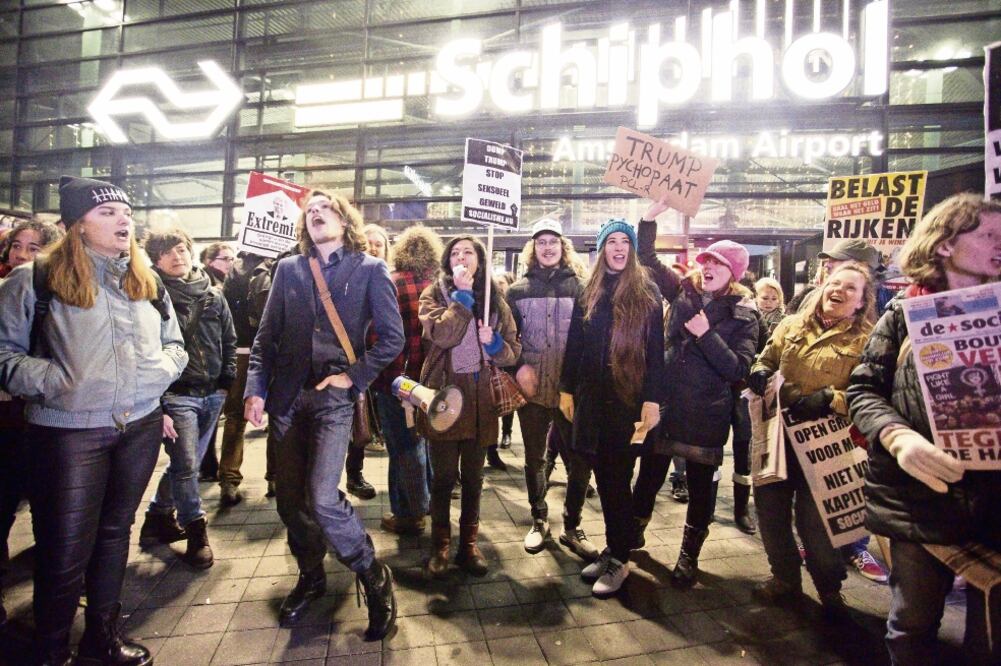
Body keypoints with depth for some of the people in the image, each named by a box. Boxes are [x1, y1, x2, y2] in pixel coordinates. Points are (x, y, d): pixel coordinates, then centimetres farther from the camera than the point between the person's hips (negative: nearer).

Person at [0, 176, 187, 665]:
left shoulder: (147, 282, 10)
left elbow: (174, 344, 15)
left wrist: (161, 369, -3)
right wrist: (49, 379, -18)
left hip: (141, 427, 5)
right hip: (68, 431, -4)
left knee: (114, 532, 17)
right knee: (65, 550, 3)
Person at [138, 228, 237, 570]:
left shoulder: (213, 295, 9)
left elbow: (229, 340, 16)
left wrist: (226, 381, 7)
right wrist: (156, 405, -14)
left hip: (212, 394, 5)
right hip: (176, 394, -5)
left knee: (185, 464, 16)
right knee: (186, 465, -6)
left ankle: (159, 516, 37)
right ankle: (196, 531, 11)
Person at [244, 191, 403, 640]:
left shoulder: (369, 269, -1)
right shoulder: (288, 270, 9)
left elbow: (392, 337, -4)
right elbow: (266, 335, 9)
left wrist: (355, 377, -8)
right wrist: (256, 389, 1)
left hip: (333, 397, -4)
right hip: (287, 396, 5)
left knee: (322, 498, -13)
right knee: (290, 499, 12)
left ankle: (373, 577, 11)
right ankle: (310, 577, 36)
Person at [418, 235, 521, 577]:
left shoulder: (495, 301, 9)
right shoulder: (435, 293, 1)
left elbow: (513, 352, 9)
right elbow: (441, 335, -19)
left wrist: (494, 343, -11)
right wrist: (462, 293, -15)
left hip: (480, 398, 3)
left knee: (473, 478, 13)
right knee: (443, 477, 8)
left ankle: (469, 545, 29)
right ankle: (439, 546, 26)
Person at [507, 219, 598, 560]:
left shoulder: (579, 287, 4)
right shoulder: (518, 290, 6)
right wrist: (518, 366, -8)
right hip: (532, 388, 1)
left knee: (580, 461, 2)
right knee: (534, 458, 14)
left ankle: (571, 527, 24)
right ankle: (539, 521, 33)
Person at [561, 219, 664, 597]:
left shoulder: (646, 293, -1)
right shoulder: (589, 292, 9)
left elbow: (655, 351, -4)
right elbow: (574, 344, 11)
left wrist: (651, 400, -10)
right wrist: (567, 389, 9)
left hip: (628, 400, -4)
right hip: (592, 399, 4)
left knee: (618, 481, 2)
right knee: (604, 480, 12)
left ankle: (618, 560, 17)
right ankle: (612, 549, 28)